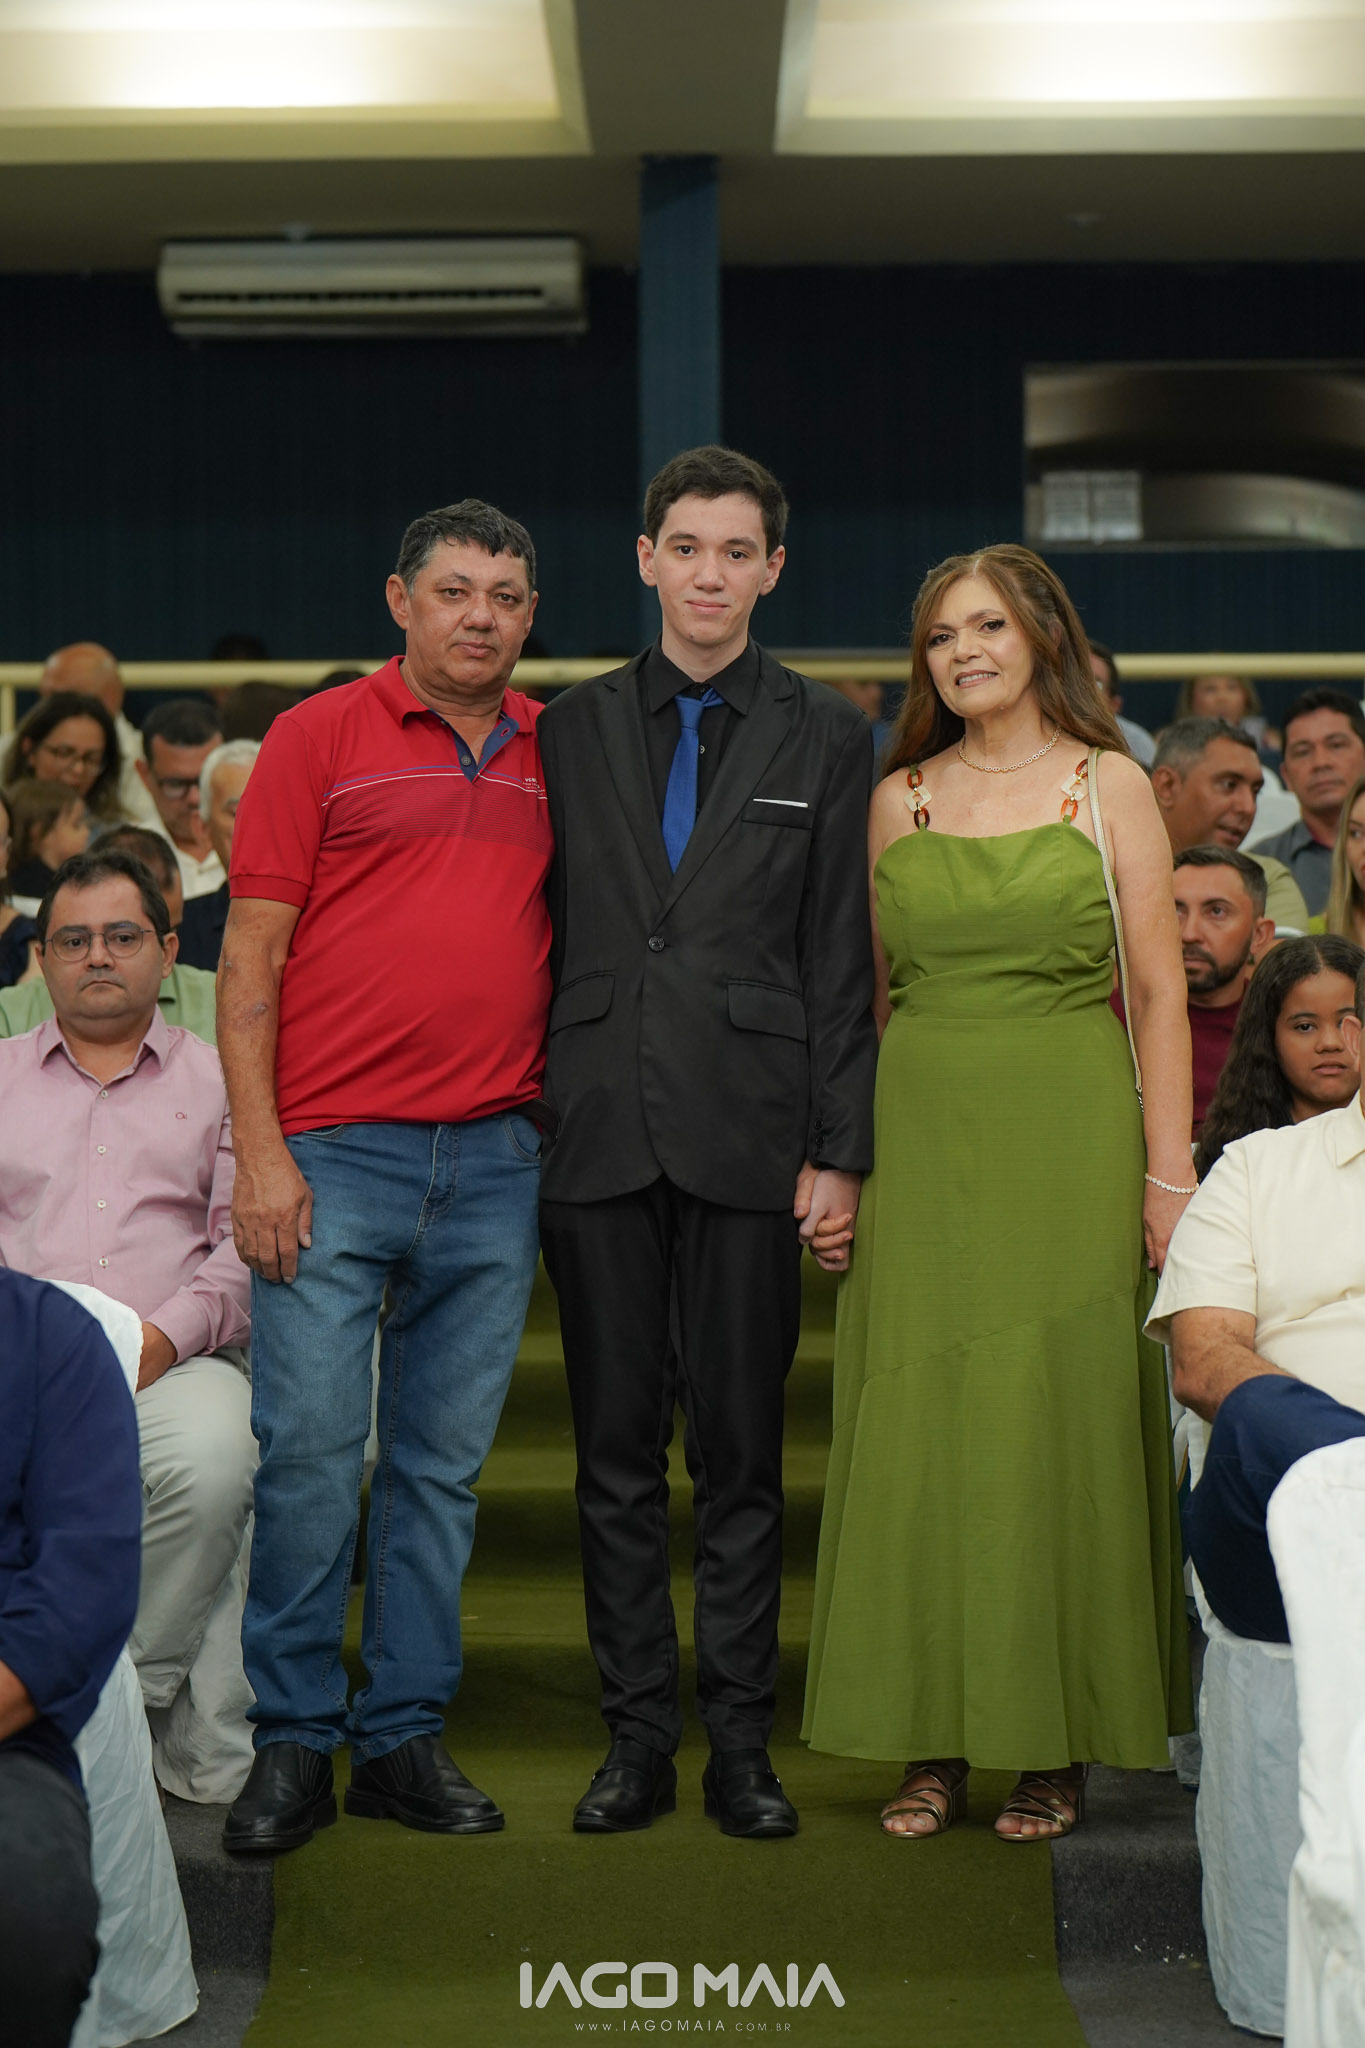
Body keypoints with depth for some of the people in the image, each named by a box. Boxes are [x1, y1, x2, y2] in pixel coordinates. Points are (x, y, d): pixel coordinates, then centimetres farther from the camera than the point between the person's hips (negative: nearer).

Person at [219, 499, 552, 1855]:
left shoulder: (556, 754, 12)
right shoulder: (318, 738, 1)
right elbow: (250, 959, -2)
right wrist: (259, 1155, -9)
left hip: (495, 1160, 3)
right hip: (333, 1155, -3)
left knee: (444, 1464, 8)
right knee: (310, 1452, -4)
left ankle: (404, 1734, 18)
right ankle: (292, 1741, 9)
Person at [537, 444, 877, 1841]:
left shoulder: (826, 737, 6)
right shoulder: (571, 730, 10)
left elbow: (842, 961, 2)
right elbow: (544, 938, 10)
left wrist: (840, 1151, -3)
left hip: (748, 1135, -1)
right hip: (596, 1135, 2)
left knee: (741, 1452, 4)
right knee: (616, 1451, 6)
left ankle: (741, 1740, 14)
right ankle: (638, 1736, 16)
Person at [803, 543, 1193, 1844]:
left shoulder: (1107, 785, 3)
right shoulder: (898, 799, 10)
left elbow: (1158, 992, 0)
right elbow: (867, 994, 14)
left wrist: (1170, 1174, -6)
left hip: (1067, 1147, -2)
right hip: (921, 1143, 3)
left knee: (1058, 1423, 0)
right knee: (917, 1430, 2)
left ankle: (1055, 1743, 12)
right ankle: (935, 1741, 12)